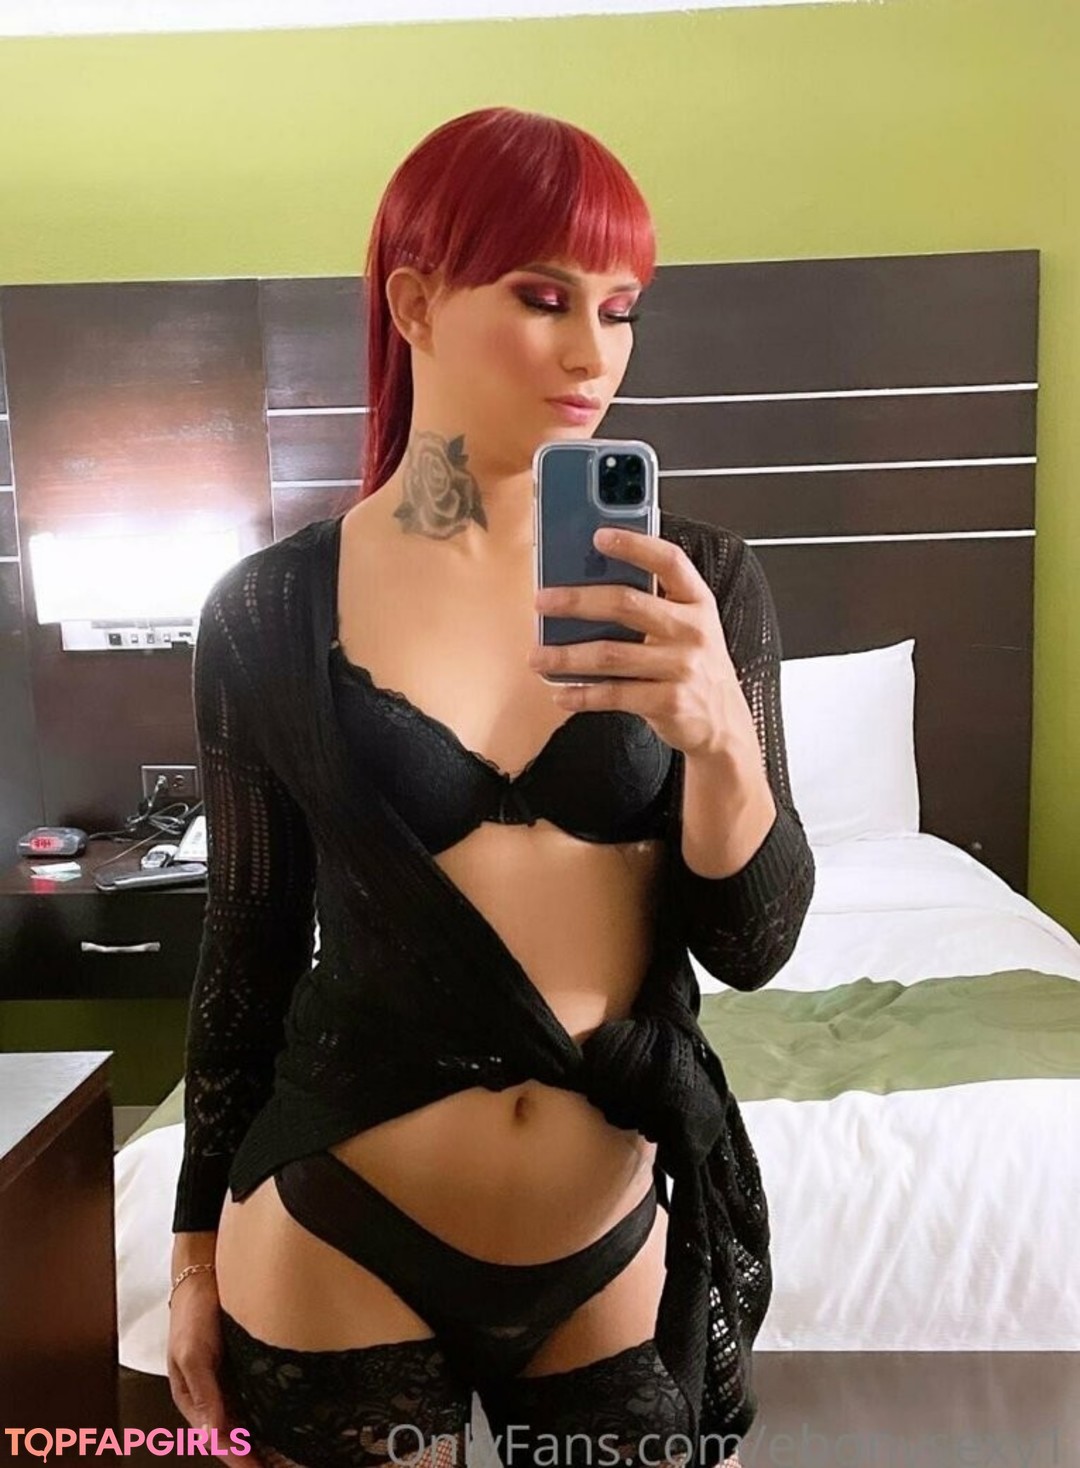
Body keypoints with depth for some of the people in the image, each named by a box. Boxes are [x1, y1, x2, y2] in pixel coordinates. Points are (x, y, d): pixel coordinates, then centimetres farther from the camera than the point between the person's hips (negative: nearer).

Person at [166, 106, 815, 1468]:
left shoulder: (696, 580, -6)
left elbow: (753, 942, -7)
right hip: (337, 1253, 0)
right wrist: (198, 1247, 8)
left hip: (624, 1249, 2)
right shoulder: (266, 611, -8)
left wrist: (718, 730, -26)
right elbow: (249, 948, 0)